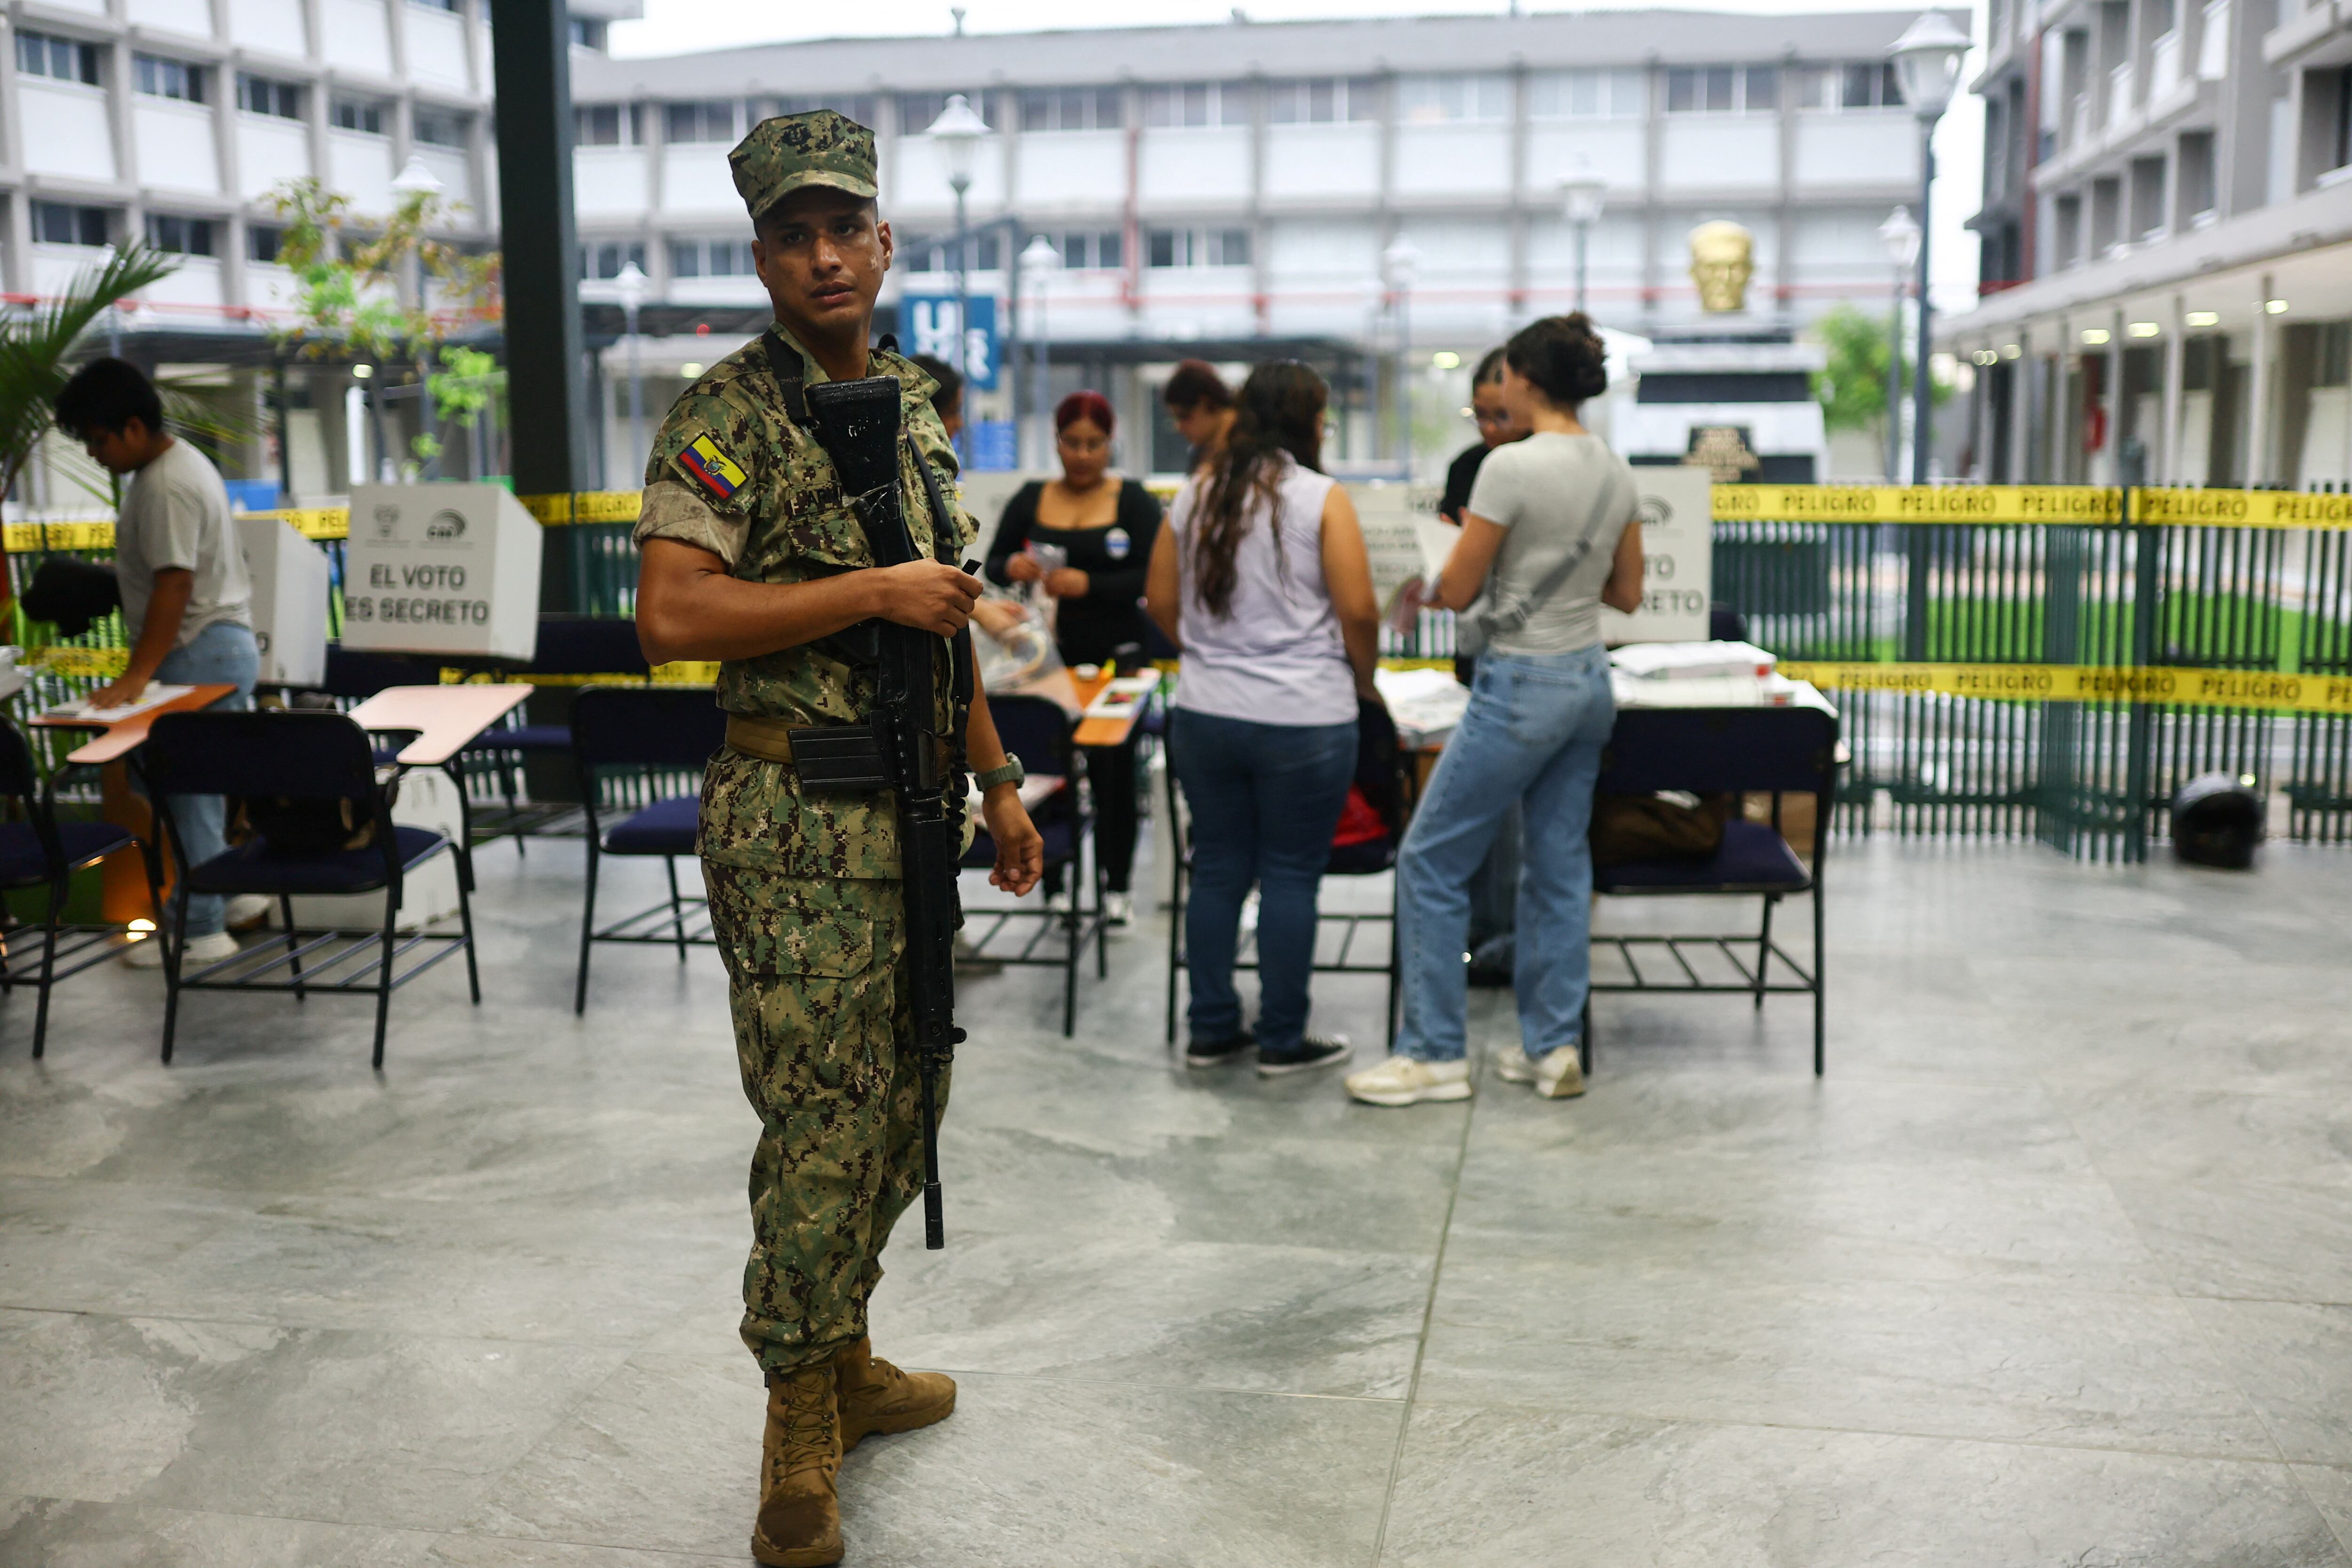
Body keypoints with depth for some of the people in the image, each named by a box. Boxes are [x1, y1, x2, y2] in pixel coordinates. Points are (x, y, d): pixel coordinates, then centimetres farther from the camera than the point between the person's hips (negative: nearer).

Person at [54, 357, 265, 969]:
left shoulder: (166, 487, -19)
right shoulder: (179, 461, 13)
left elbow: (175, 586, -24)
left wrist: (135, 676, -25)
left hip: (201, 653, -10)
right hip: (225, 643, 10)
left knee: (190, 787, -4)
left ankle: (201, 930, 2)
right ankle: (230, 892, 25)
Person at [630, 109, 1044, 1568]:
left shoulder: (918, 410, 14)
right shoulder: (727, 416, -10)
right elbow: (673, 615, -20)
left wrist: (999, 781, 19)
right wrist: (869, 591, -21)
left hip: (911, 817, 8)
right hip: (797, 827, -8)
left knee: (899, 1112, 15)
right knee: (821, 1125, -3)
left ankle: (845, 1362, 33)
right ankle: (799, 1438, 12)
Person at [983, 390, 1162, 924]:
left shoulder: (1134, 500, 2)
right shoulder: (1030, 499, 9)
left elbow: (1151, 578, -7)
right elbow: (992, 564, 9)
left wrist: (1088, 584, -20)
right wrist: (1014, 568, -15)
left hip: (1115, 659, -2)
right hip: (1050, 655, 2)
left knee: (1113, 771, 0)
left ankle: (1116, 885, 10)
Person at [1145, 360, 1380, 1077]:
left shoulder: (1196, 495, 7)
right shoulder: (1322, 499, -8)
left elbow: (1161, 603, 11)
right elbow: (1357, 611, -11)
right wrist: (1363, 682, 5)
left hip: (1203, 715, 5)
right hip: (1303, 718, -5)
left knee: (1218, 867, 13)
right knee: (1291, 875, 5)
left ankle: (1212, 1031, 21)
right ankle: (1283, 1041, 13)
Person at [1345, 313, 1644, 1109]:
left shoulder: (1512, 466, -17)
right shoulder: (1617, 472, 6)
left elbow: (1457, 591, -14)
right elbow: (1626, 594, 13)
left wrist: (1460, 553, 6)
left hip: (1521, 686, -8)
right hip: (1589, 679, 8)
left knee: (1431, 860, 2)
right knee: (1560, 864, 14)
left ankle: (1433, 1054, 6)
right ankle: (1552, 1047, 19)